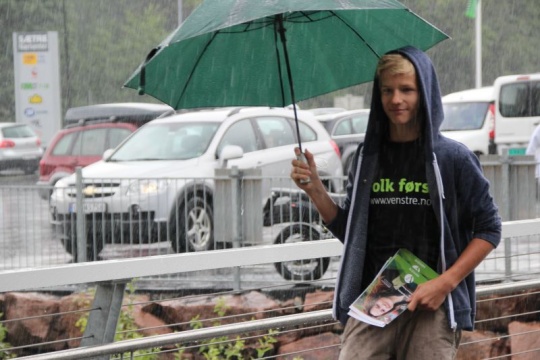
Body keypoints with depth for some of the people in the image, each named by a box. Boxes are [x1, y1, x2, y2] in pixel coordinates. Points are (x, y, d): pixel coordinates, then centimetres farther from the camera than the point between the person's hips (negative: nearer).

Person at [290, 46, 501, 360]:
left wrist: (445, 283, -9)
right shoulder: (368, 158, 11)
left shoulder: (453, 158, 0)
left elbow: (489, 229, 1)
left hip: (432, 309, -3)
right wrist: (315, 190, 2)